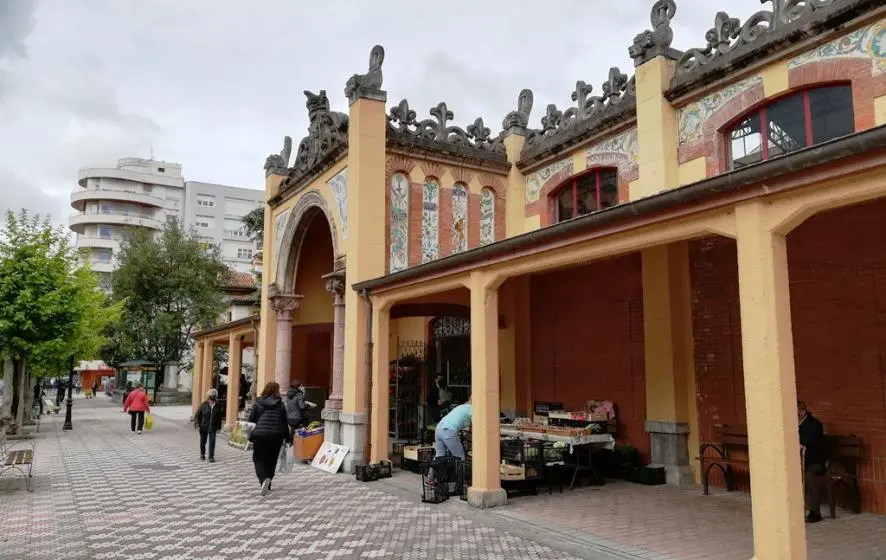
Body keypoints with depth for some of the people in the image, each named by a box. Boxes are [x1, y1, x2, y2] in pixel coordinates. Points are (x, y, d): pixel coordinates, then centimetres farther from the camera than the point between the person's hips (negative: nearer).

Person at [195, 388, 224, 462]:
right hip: (203, 427, 0)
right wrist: (197, 425, -10)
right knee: (203, 441, 13)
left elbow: (219, 417, 6)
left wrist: (218, 427, 6)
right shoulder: (204, 405, -6)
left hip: (213, 428, 0)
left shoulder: (218, 406, -1)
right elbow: (197, 415, -1)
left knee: (212, 442, -7)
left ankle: (211, 457, 1)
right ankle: (202, 454, 34)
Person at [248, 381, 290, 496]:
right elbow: (284, 422, 1)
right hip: (276, 436, 1)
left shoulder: (258, 403, 0)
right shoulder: (280, 405, 0)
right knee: (271, 460, 14)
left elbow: (251, 419, -2)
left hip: (260, 435, -1)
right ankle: (267, 485, 20)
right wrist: (287, 437, 9)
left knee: (259, 459, 7)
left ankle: (264, 479, -20)